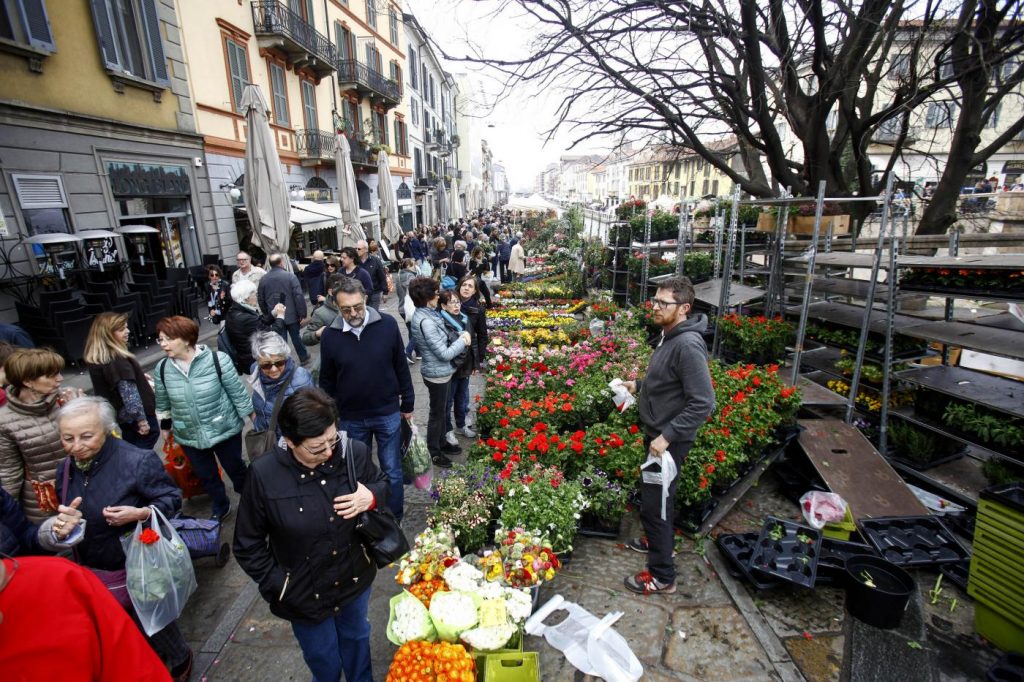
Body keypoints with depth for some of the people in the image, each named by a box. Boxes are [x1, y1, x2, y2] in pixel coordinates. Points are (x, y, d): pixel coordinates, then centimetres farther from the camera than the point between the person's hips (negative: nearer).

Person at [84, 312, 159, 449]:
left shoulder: (96, 358, 1)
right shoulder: (119, 361, -26)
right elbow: (129, 394, -26)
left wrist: (138, 377, 23)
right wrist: (142, 420, -21)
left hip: (115, 415, 9)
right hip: (134, 416, -9)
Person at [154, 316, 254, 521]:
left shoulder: (217, 360, -21)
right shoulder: (162, 368, -7)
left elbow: (237, 392, -14)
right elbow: (163, 402, 9)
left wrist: (252, 418, -8)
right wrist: (165, 425, 19)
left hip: (224, 430, -4)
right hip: (189, 436, 4)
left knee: (235, 468, 16)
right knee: (206, 476, 20)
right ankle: (220, 507, 46)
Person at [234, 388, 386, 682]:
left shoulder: (355, 452, -22)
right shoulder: (264, 475, -24)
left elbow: (382, 484, -1)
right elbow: (248, 545, -11)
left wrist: (372, 497, -23)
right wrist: (278, 586, -11)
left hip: (355, 578, 2)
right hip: (305, 594, -1)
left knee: (356, 637, 31)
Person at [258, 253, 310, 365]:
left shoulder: (263, 279, 0)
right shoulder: (290, 276, -14)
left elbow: (261, 299, 8)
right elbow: (299, 297, -17)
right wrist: (303, 314, -11)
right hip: (292, 315, -3)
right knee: (296, 337, 15)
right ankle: (303, 357, 30)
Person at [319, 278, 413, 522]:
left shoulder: (387, 325, -13)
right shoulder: (330, 335, -9)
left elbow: (401, 367, -2)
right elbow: (327, 380, 3)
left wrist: (407, 404, 3)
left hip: (388, 413, -1)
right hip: (350, 419, 1)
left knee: (392, 471, 14)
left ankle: (395, 518, 36)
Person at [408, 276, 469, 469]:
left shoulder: (425, 314, 1)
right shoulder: (425, 322, -28)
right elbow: (445, 354, -25)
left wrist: (458, 339, -5)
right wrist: (462, 341, -12)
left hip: (439, 372, 9)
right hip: (437, 373, -9)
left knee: (442, 409, 24)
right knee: (437, 413, 10)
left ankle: (441, 442, 43)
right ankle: (433, 451, 29)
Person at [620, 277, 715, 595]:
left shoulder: (688, 345, -26)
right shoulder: (669, 336, 4)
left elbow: (703, 402, -28)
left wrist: (667, 436, -27)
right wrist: (638, 384, 13)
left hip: (669, 440, -9)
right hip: (656, 433, 10)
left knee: (654, 503, 2)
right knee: (652, 495, 25)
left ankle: (662, 577, 19)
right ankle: (657, 541, 48)